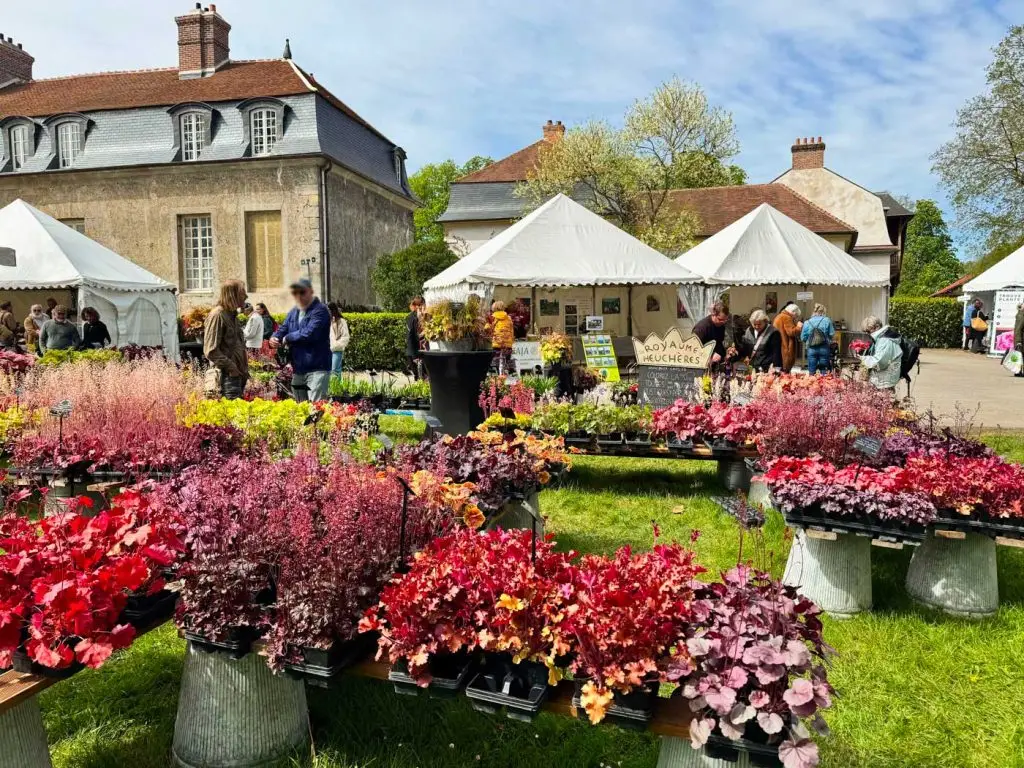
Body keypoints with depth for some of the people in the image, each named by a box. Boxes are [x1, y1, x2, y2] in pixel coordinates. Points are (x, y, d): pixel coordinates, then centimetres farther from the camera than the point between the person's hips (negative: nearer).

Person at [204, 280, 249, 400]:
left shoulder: (232, 314, 18)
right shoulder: (217, 315, -12)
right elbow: (211, 351, -17)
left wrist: (244, 367, 15)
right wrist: (230, 367, -17)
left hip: (239, 373, 9)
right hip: (228, 375, -9)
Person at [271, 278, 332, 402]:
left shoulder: (320, 310, -11)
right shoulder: (294, 312, 16)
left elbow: (308, 334, -22)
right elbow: (283, 329, 14)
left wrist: (287, 338, -8)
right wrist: (274, 338, -10)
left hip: (317, 368, -8)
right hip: (298, 369, 8)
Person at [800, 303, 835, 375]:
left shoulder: (807, 323, 1)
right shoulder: (827, 321, -3)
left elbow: (803, 338, 2)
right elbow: (832, 335, -3)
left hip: (811, 349, 1)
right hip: (824, 349, -1)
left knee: (811, 372, 6)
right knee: (824, 372, 8)